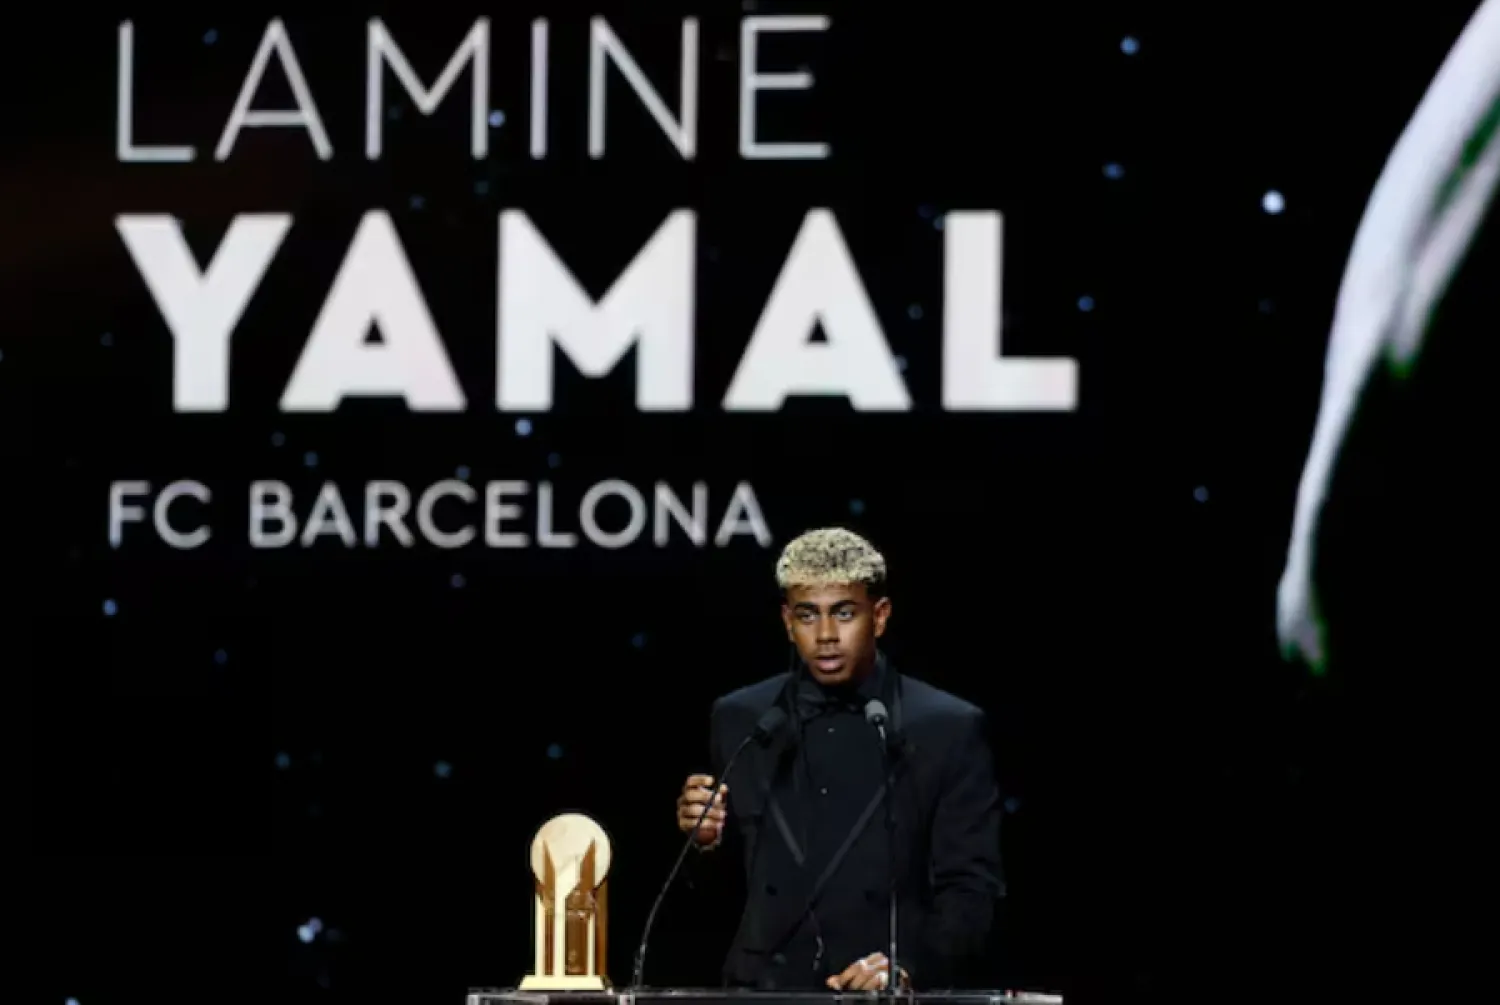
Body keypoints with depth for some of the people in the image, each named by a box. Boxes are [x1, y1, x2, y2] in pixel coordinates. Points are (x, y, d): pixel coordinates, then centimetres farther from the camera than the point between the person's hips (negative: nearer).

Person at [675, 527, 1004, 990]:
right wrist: (706, 839, -4)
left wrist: (910, 966, -15)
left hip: (891, 1000, -2)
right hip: (763, 993, 2)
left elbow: (971, 889, 0)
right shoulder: (740, 720, 9)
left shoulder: (948, 730, 2)